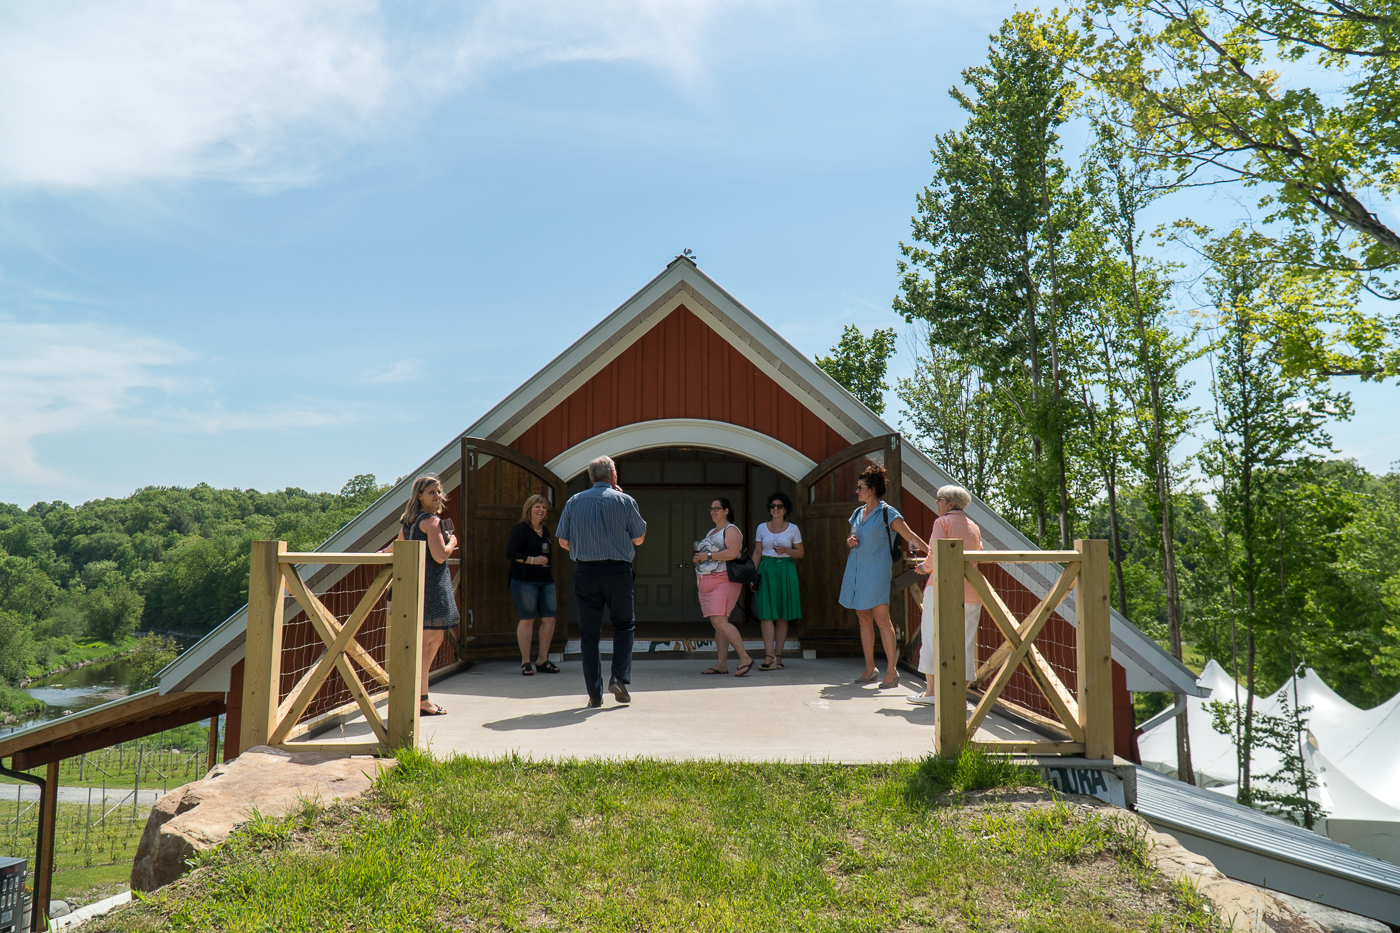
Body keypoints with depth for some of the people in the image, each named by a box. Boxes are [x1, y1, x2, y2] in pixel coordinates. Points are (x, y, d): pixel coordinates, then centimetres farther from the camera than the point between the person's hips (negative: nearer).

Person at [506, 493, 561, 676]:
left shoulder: (545, 531, 17)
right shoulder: (520, 529, -5)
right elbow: (509, 553, -12)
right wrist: (532, 560, -18)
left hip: (546, 580, 7)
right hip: (524, 580, -7)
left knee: (549, 618, 1)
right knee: (527, 619, -5)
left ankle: (543, 660, 10)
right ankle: (525, 661, 5)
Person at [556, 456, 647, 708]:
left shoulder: (574, 501, 5)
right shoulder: (624, 500, -1)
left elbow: (563, 541, 5)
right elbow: (638, 538, 7)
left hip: (585, 571, 2)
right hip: (617, 570, -2)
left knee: (589, 632, 7)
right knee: (624, 625, 14)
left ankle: (595, 694, 8)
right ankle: (619, 678, -2)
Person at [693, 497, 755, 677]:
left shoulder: (731, 530, -5)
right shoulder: (711, 532, 23)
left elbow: (732, 553, -20)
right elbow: (705, 553, 31)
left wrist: (708, 556, -16)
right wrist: (697, 558, 8)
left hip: (724, 581, -9)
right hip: (706, 583, 9)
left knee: (720, 621, -18)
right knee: (717, 623, 5)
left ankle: (745, 658, -15)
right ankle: (722, 664, 5)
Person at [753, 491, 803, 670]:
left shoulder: (793, 529, 5)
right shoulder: (762, 528, 8)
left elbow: (800, 553, 8)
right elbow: (757, 554, 9)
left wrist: (786, 550, -11)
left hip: (786, 571, 0)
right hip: (766, 570, 0)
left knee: (783, 615, 1)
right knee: (766, 613, -9)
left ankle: (778, 655, 8)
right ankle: (769, 656, -12)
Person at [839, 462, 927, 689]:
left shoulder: (888, 513, -6)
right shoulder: (857, 513, 14)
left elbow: (911, 537, -9)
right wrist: (849, 541, 1)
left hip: (876, 571, -7)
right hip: (857, 570, 7)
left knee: (881, 618, -11)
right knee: (864, 618, 8)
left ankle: (892, 671, -5)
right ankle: (870, 669, 15)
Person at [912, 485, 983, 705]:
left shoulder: (942, 522, -4)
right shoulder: (974, 527, 15)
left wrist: (925, 567, 2)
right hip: (970, 590, 6)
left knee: (932, 636, 1)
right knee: (965, 640, 7)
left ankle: (930, 691, 1)